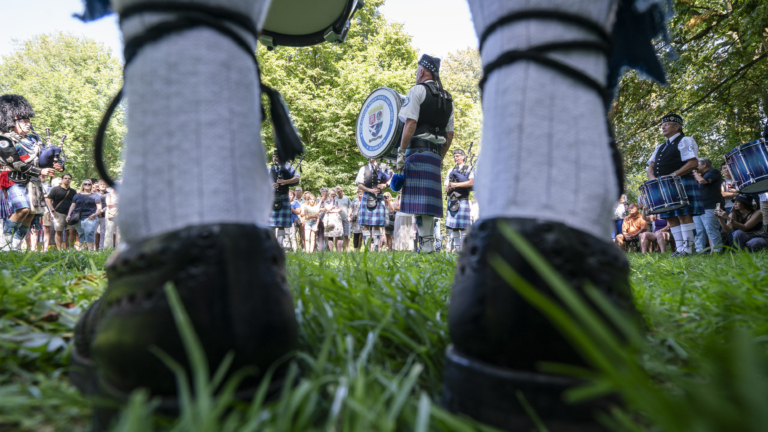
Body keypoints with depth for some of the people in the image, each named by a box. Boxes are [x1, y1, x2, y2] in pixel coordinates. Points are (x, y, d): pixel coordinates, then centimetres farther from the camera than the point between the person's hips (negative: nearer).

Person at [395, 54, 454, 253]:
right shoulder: (447, 98, 20)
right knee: (429, 199, 9)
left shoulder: (417, 90, -1)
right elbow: (450, 134, 18)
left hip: (417, 149, -7)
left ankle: (425, 243, -10)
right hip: (435, 153, 7)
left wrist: (401, 151, -11)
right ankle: (430, 242, 10)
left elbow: (411, 123, -13)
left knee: (419, 199, -8)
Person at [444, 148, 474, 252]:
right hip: (452, 201, 5)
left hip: (462, 200, -5)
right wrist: (448, 189, -7)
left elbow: (471, 182, -8)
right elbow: (446, 187, 18)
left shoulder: (469, 168, 7)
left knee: (462, 226, -9)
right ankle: (456, 247, 9)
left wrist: (456, 184, -11)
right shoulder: (451, 171, 21)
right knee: (453, 226, 3)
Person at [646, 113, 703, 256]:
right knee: (671, 218, 4)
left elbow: (693, 163, -11)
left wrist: (672, 176, -18)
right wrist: (652, 177, -3)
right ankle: (680, 249, 7)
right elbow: (651, 166, 20)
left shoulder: (685, 141, 1)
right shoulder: (660, 147, 24)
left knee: (683, 216, -10)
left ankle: (688, 249, -8)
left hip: (681, 184, -7)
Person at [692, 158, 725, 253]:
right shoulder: (703, 174, 25)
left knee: (711, 231, -12)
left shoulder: (713, 172, -2)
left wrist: (695, 173, 0)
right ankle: (699, 251, 7)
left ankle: (717, 251, -10)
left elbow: (702, 181, -18)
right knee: (699, 232, 6)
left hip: (709, 208, -9)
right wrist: (695, 174, 16)